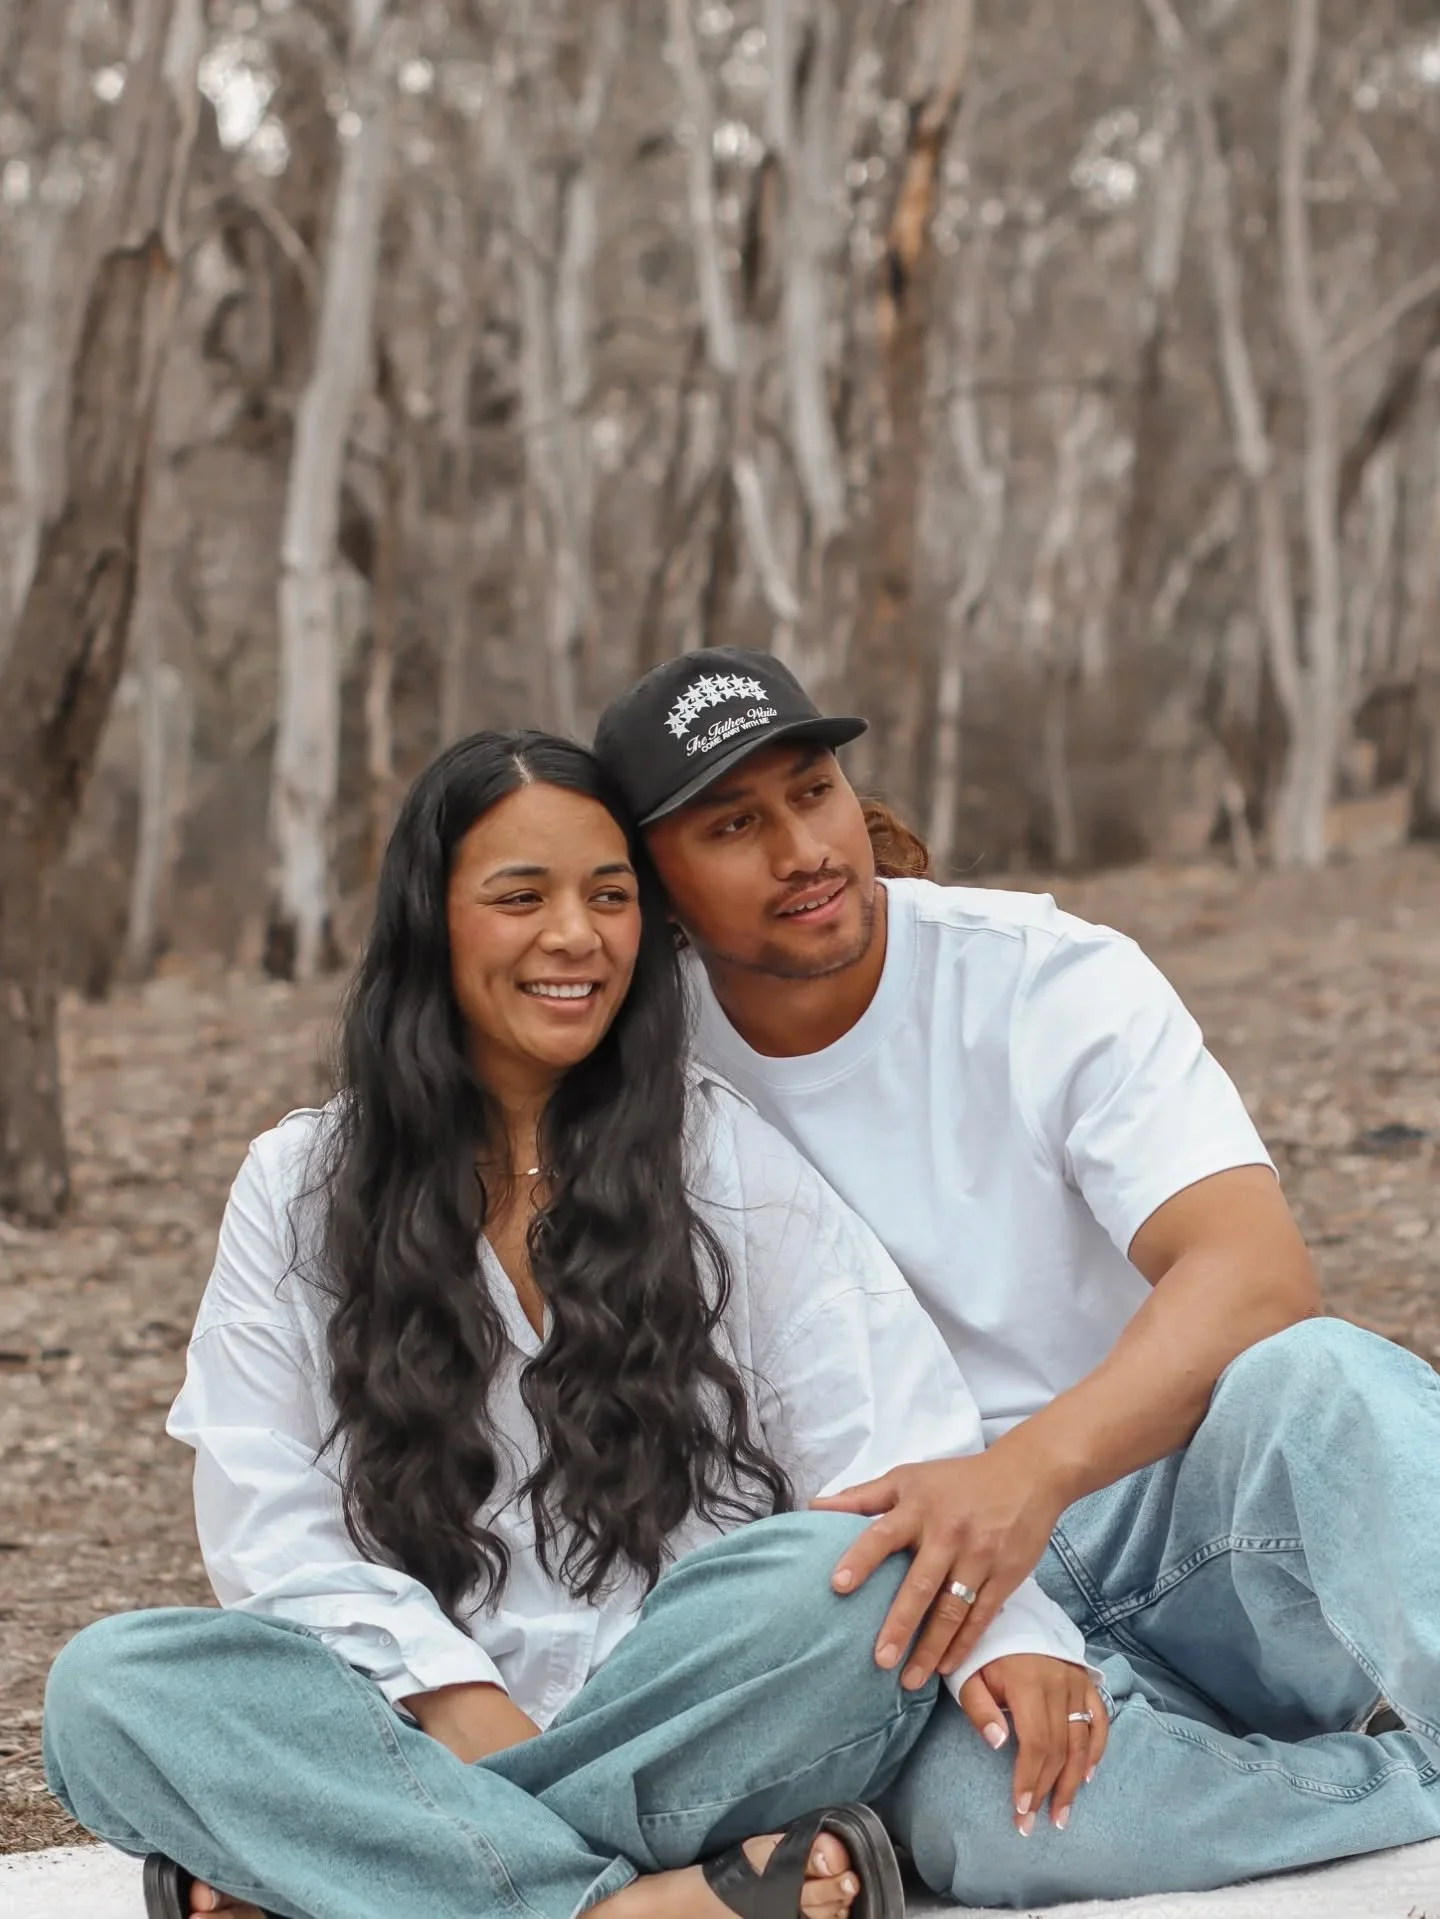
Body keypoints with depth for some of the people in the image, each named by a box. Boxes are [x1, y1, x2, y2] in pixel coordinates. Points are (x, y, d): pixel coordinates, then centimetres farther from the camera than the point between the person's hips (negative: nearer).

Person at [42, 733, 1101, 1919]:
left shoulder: (729, 1156, 8)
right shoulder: (300, 1188, 11)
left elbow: (890, 1434, -3)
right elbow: (270, 1519, 3)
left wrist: (1005, 1622, -24)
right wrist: (445, 1690, -15)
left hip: (701, 1716, 0)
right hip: (422, 1731, 1)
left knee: (841, 1585, -32)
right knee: (108, 1686, -24)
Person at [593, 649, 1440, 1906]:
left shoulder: (1050, 979, -6)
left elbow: (1259, 1272, -21)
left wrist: (1033, 1467, -38)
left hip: (1167, 1502, -1)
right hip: (919, 1567, 1)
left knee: (1319, 1381, -36)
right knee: (978, 1811, -36)